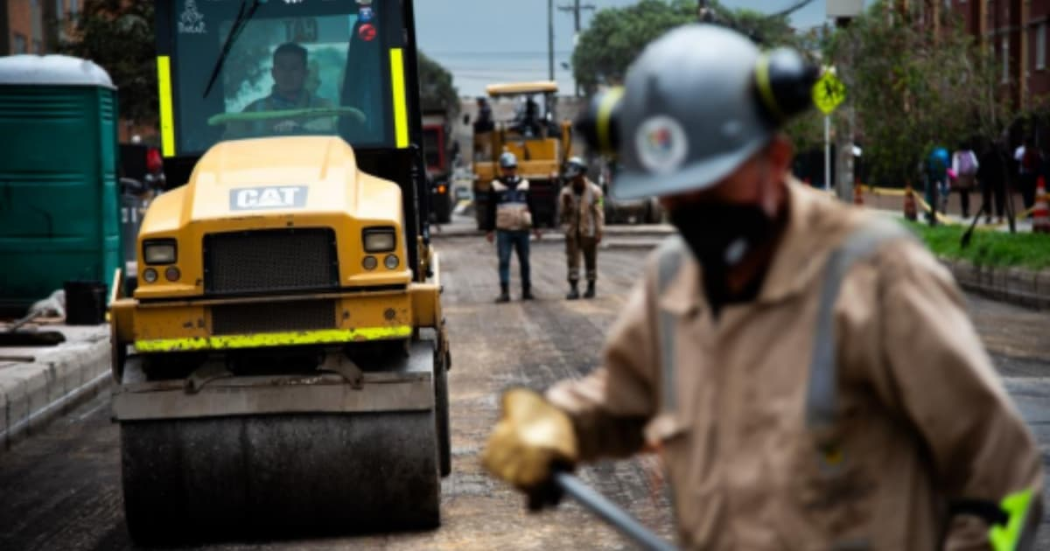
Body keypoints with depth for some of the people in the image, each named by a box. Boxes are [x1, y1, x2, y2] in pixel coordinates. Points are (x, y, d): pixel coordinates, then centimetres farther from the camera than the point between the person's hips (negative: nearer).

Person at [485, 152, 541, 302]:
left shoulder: (524, 184, 9)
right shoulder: (496, 186, 3)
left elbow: (532, 207, 14)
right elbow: (490, 210, 5)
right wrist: (489, 229, 1)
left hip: (522, 229, 2)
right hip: (503, 230, -2)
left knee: (524, 262, 7)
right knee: (504, 261, -6)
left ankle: (526, 290, 16)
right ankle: (504, 292, -6)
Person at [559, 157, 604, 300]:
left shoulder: (594, 191, -4)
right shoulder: (566, 192, 6)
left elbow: (599, 213, -4)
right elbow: (563, 211, 5)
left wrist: (599, 231, -8)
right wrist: (565, 202, -14)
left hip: (588, 231, -3)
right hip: (572, 232, 3)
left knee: (590, 260, 5)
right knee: (572, 260, -3)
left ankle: (591, 287, 15)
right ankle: (573, 288, -1)